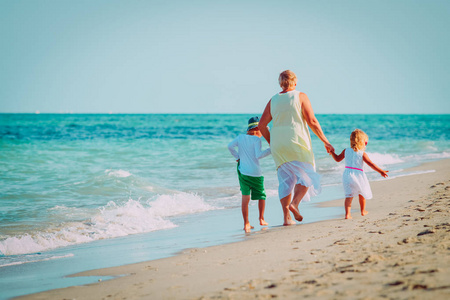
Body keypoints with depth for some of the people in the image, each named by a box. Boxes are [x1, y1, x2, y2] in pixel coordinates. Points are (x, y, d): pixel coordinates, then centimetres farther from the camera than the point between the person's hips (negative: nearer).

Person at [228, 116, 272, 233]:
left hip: (242, 172, 4)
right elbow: (259, 155, -18)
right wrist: (270, 150, -13)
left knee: (245, 198, 3)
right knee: (261, 196, 16)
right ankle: (261, 218, 12)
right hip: (255, 173, -4)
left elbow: (230, 146, 7)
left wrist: (237, 156, 14)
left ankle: (246, 223, -2)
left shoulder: (241, 137, 7)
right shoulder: (256, 139, -9)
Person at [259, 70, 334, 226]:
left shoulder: (273, 100, 10)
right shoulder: (300, 96, -1)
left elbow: (262, 124, 8)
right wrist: (325, 141, -2)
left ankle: (286, 217, 2)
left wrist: (271, 142, 20)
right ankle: (294, 203, -16)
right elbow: (312, 121, -8)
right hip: (297, 142, -4)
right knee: (307, 176, 8)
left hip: (278, 146, 4)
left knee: (285, 180, 8)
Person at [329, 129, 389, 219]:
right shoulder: (362, 154, -7)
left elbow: (337, 159, 16)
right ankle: (363, 211, 36)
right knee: (362, 193, 21)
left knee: (349, 195, 1)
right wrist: (381, 171, -8)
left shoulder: (346, 151, 5)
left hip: (347, 175, 3)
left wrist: (332, 152, 34)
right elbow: (371, 164, -11)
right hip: (358, 175, -3)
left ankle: (347, 213, -17)